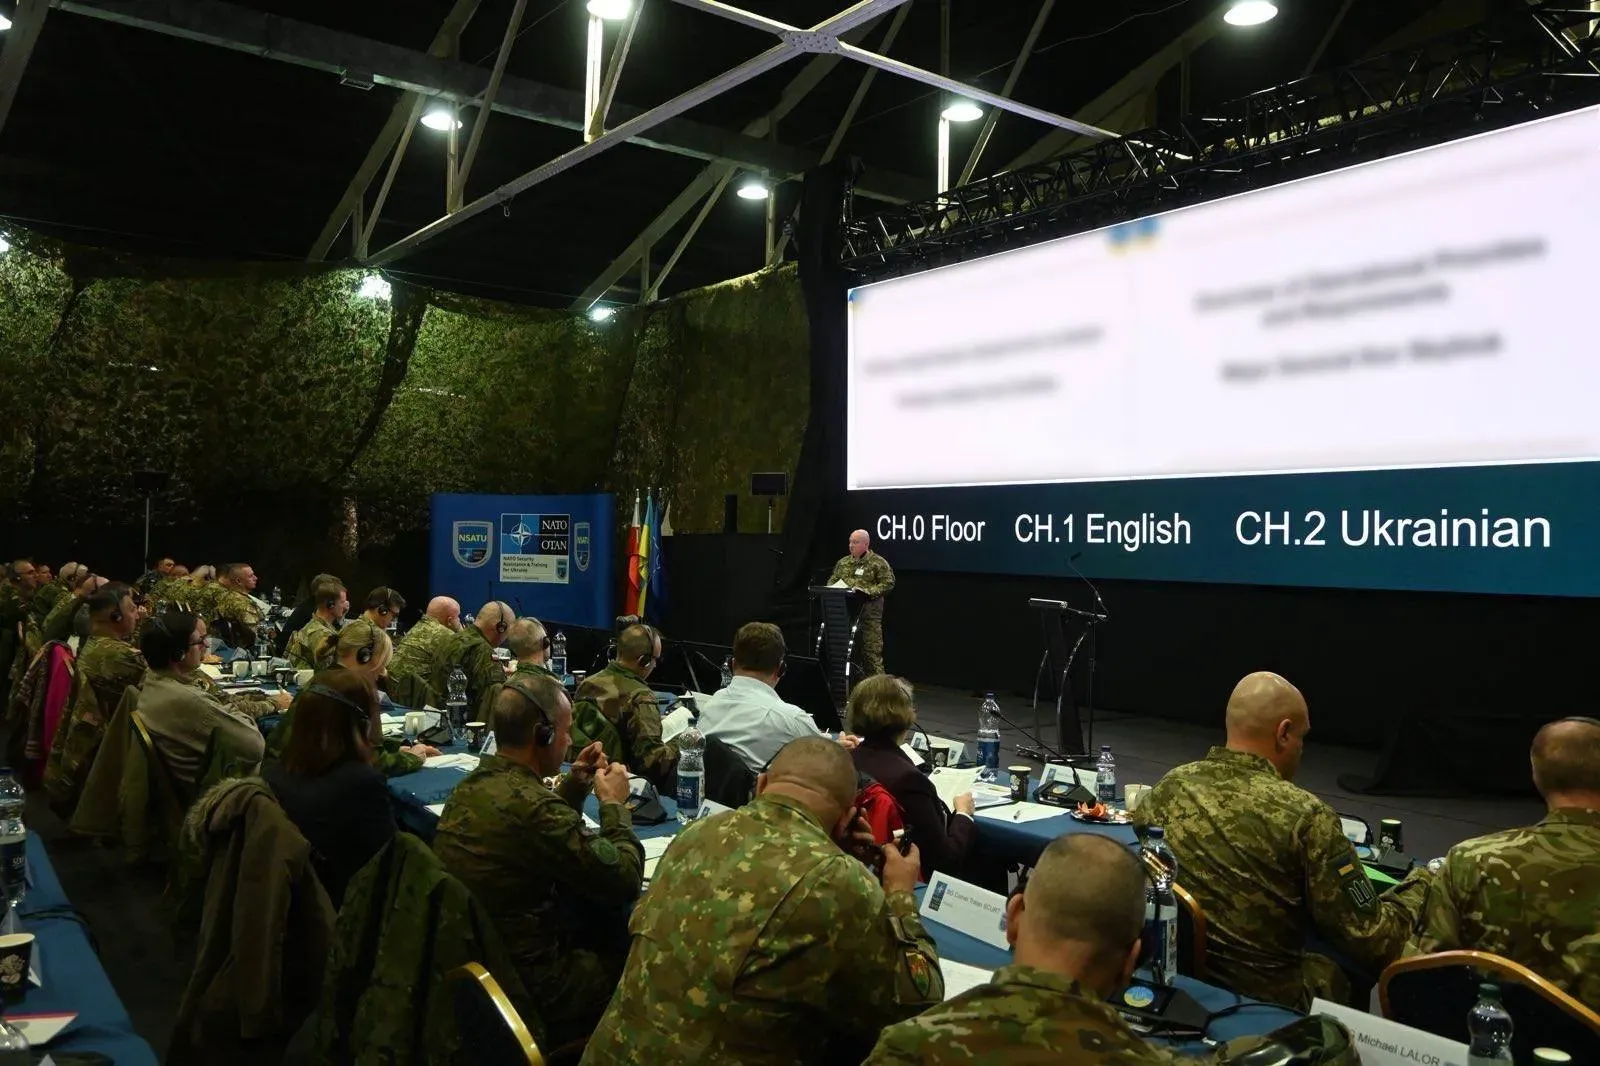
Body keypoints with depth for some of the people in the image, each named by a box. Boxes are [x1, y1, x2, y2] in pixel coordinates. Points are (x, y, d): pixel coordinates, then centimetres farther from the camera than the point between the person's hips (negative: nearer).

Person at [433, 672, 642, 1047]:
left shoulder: (474, 782, 0)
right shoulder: (529, 803, -28)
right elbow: (626, 880, -20)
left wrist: (574, 786, 7)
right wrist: (614, 803, -6)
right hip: (526, 987, -8)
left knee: (608, 920, 20)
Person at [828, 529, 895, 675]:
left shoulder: (878, 563, -1)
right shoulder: (843, 562, 17)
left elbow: (888, 584, -9)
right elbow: (832, 580, 22)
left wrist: (867, 591, -20)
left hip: (869, 613, -6)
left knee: (871, 649, -7)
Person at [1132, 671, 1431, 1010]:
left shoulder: (1167, 788, -7)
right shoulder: (1305, 815, -20)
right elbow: (1374, 943, -15)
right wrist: (1420, 884, 3)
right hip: (1265, 999, -4)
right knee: (1345, 975, 26)